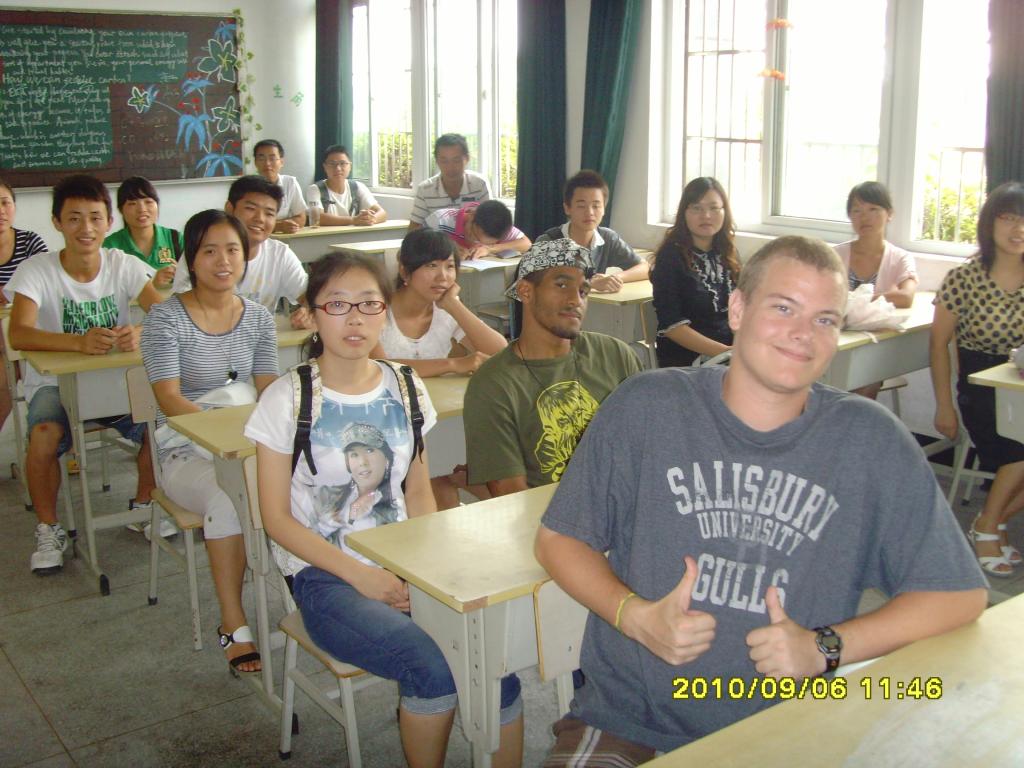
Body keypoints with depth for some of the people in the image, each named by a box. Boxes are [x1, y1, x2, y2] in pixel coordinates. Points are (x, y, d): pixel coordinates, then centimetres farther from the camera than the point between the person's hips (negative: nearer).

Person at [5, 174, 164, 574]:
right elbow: (18, 334, -27)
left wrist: (141, 332, -40)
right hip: (54, 383, -2)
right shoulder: (36, 270, -13)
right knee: (45, 436, -31)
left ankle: (143, 505, 7)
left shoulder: (123, 265, -5)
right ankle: (49, 530, -5)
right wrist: (80, 341, -44)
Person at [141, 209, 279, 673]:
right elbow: (169, 398, -12)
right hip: (187, 454, -3)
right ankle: (233, 624, -20)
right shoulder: (166, 318, -4)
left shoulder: (257, 318, 10)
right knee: (229, 500, -35)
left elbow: (269, 390, 4)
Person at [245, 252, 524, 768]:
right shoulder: (286, 400, -5)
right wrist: (361, 575, -15)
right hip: (324, 576, -3)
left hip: (400, 565, 4)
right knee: (433, 666, -28)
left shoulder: (405, 391, 7)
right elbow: (277, 517, -5)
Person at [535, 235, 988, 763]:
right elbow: (558, 538, 5)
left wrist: (825, 648, -9)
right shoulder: (644, 408, -2)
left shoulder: (871, 441, -1)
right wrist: (635, 616, -12)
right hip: (628, 718, -3)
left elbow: (961, 595, 3)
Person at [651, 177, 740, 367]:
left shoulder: (728, 254, 12)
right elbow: (671, 325, -11)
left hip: (731, 350, 6)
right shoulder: (671, 256, -4)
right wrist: (723, 352, -19)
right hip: (684, 361, -6)